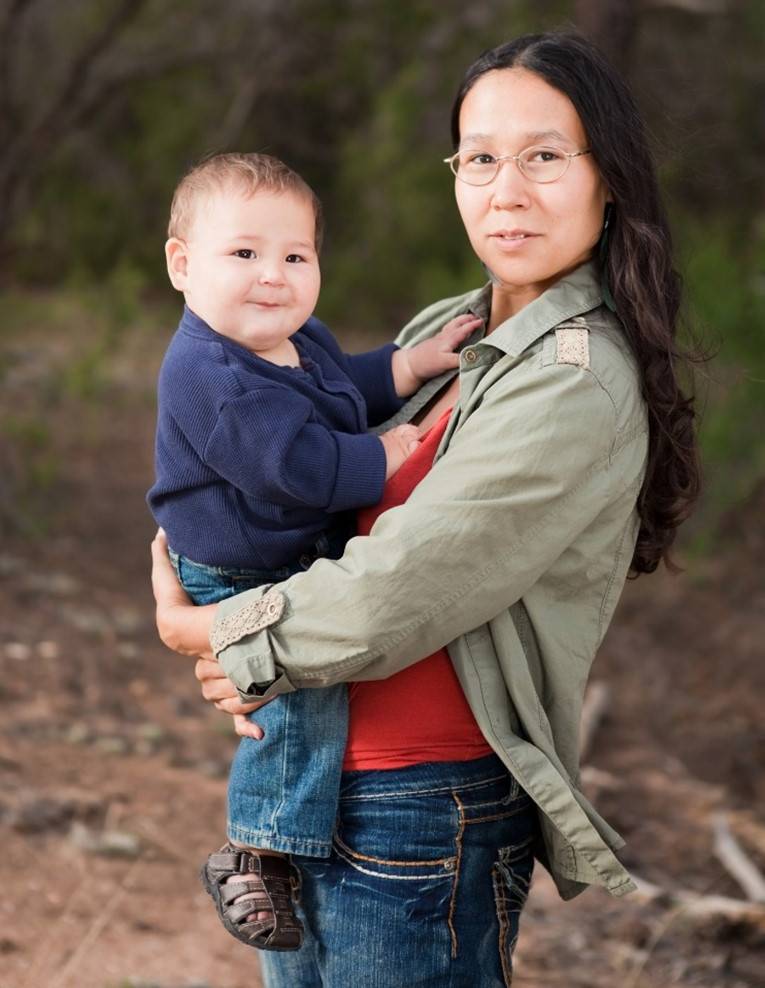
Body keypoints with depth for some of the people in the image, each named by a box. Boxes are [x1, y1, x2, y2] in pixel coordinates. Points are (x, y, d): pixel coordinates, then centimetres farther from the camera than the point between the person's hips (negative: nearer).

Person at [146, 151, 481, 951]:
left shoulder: (300, 342, 4)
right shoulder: (212, 379, -29)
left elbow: (347, 388, 22)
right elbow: (300, 465, -33)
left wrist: (414, 364, 7)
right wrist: (385, 456, -20)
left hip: (311, 559, 10)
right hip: (238, 580, -10)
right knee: (306, 681, -27)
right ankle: (256, 851, -18)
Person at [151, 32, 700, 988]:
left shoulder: (577, 385, -19)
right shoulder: (443, 332, 8)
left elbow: (390, 600, -23)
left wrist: (198, 629, -8)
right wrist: (252, 659, -3)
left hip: (420, 813, -8)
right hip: (309, 783, 8)